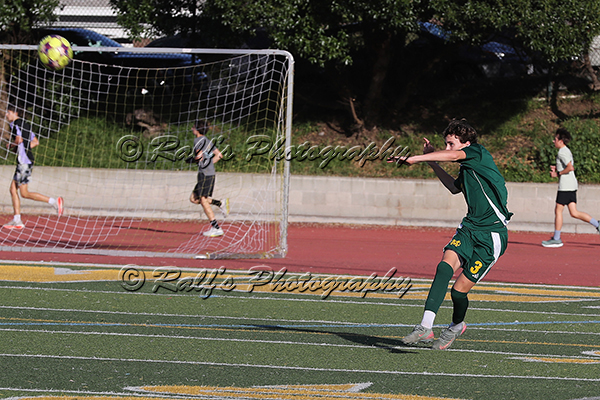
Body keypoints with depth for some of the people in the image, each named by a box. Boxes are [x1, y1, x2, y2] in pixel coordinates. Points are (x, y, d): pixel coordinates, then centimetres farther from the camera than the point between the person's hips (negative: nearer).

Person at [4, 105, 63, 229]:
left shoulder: (15, 124, -8)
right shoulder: (26, 124, 19)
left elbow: (19, 140, -23)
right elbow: (35, 142, 21)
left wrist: (10, 145, -5)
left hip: (24, 161, -10)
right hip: (25, 161, 10)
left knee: (24, 193, -8)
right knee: (13, 189, 9)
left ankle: (55, 202, -11)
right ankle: (17, 221, 5)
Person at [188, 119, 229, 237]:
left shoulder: (198, 140, -7)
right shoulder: (207, 141, 19)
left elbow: (199, 156, -19)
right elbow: (219, 155, 21)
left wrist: (192, 159, -1)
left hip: (205, 174, -9)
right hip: (211, 172, 9)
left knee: (203, 200, -8)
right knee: (194, 198, 13)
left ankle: (216, 228, -11)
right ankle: (221, 204, 6)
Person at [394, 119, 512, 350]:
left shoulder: (478, 153, -8)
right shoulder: (466, 168, 16)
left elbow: (453, 156, -29)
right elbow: (455, 188, 38)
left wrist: (417, 158, -30)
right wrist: (432, 162, 31)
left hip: (492, 234, -7)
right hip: (470, 227, 7)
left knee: (459, 291, -7)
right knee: (445, 266, -21)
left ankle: (456, 326, 26)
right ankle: (425, 327, -29)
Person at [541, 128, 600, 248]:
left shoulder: (562, 152, -13)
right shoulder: (566, 151, 18)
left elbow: (570, 167, -23)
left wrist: (558, 174, -13)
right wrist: (557, 168, 15)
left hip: (565, 186, -10)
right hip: (571, 185, 10)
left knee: (558, 210, -3)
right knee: (574, 213, 7)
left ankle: (556, 239, 1)